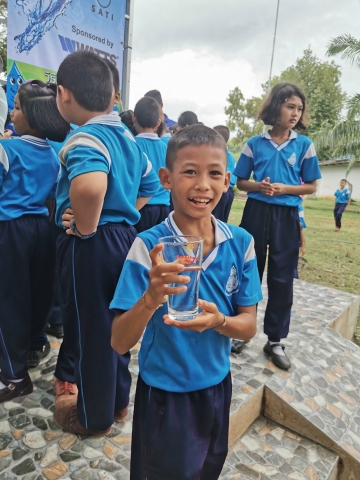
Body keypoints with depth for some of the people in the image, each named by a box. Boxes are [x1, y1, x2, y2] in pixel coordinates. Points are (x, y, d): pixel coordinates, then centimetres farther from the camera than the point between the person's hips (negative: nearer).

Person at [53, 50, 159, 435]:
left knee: (89, 327, 9)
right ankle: (117, 400, 41)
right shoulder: (127, 138, 9)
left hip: (90, 245, -8)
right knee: (113, 323, 21)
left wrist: (86, 227, -24)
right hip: (123, 237, 9)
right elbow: (148, 185, 20)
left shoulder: (84, 139, -19)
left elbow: (90, 186, -41)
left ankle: (93, 416, 31)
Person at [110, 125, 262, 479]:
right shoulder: (148, 246, -21)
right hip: (163, 393, -3)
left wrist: (218, 320, -29)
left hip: (216, 387, 4)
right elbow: (119, 343, -20)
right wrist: (151, 299, -40)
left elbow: (248, 327, -6)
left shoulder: (240, 243, -11)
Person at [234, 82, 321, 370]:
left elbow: (311, 186, 3)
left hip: (287, 217, 0)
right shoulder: (255, 143, 3)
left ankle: (275, 340, 19)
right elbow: (241, 182, 6)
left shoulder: (304, 145, 3)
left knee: (282, 279, 4)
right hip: (256, 213, 1)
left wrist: (283, 188, -13)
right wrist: (259, 186, -14)